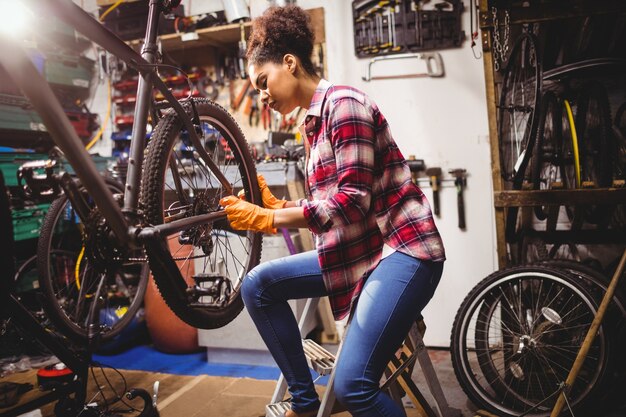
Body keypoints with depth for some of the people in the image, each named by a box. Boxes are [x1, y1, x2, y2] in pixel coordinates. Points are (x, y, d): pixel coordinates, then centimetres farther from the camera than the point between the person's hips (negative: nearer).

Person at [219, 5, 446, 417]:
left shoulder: (343, 103, -13)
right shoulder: (313, 124, 14)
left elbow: (352, 202, -21)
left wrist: (269, 220, -19)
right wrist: (275, 205, 2)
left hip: (402, 247, -9)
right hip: (357, 251, 9)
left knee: (353, 384, -20)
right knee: (258, 285, 1)